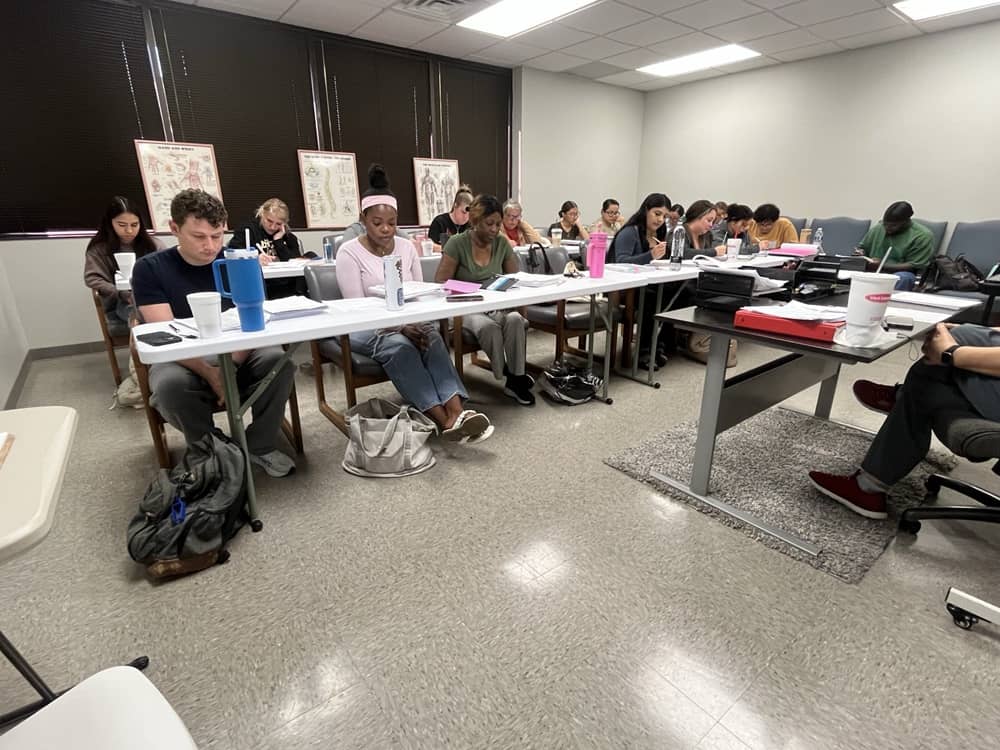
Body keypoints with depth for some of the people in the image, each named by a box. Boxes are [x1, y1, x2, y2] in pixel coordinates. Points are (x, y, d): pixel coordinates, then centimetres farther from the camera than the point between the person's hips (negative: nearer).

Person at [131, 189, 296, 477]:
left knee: (278, 359, -28)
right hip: (181, 360, -1)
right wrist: (210, 374, -31)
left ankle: (260, 446, -9)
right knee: (170, 384, -35)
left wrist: (230, 367, -28)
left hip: (237, 356, 2)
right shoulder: (149, 269, -5)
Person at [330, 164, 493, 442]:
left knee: (432, 336, -30)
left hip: (407, 324, 4)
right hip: (366, 328, -3)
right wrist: (400, 326, -27)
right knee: (398, 345, -36)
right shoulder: (349, 252, -8)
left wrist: (415, 324, -14)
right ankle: (443, 419, -43)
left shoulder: (407, 247, 6)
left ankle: (456, 411, -46)